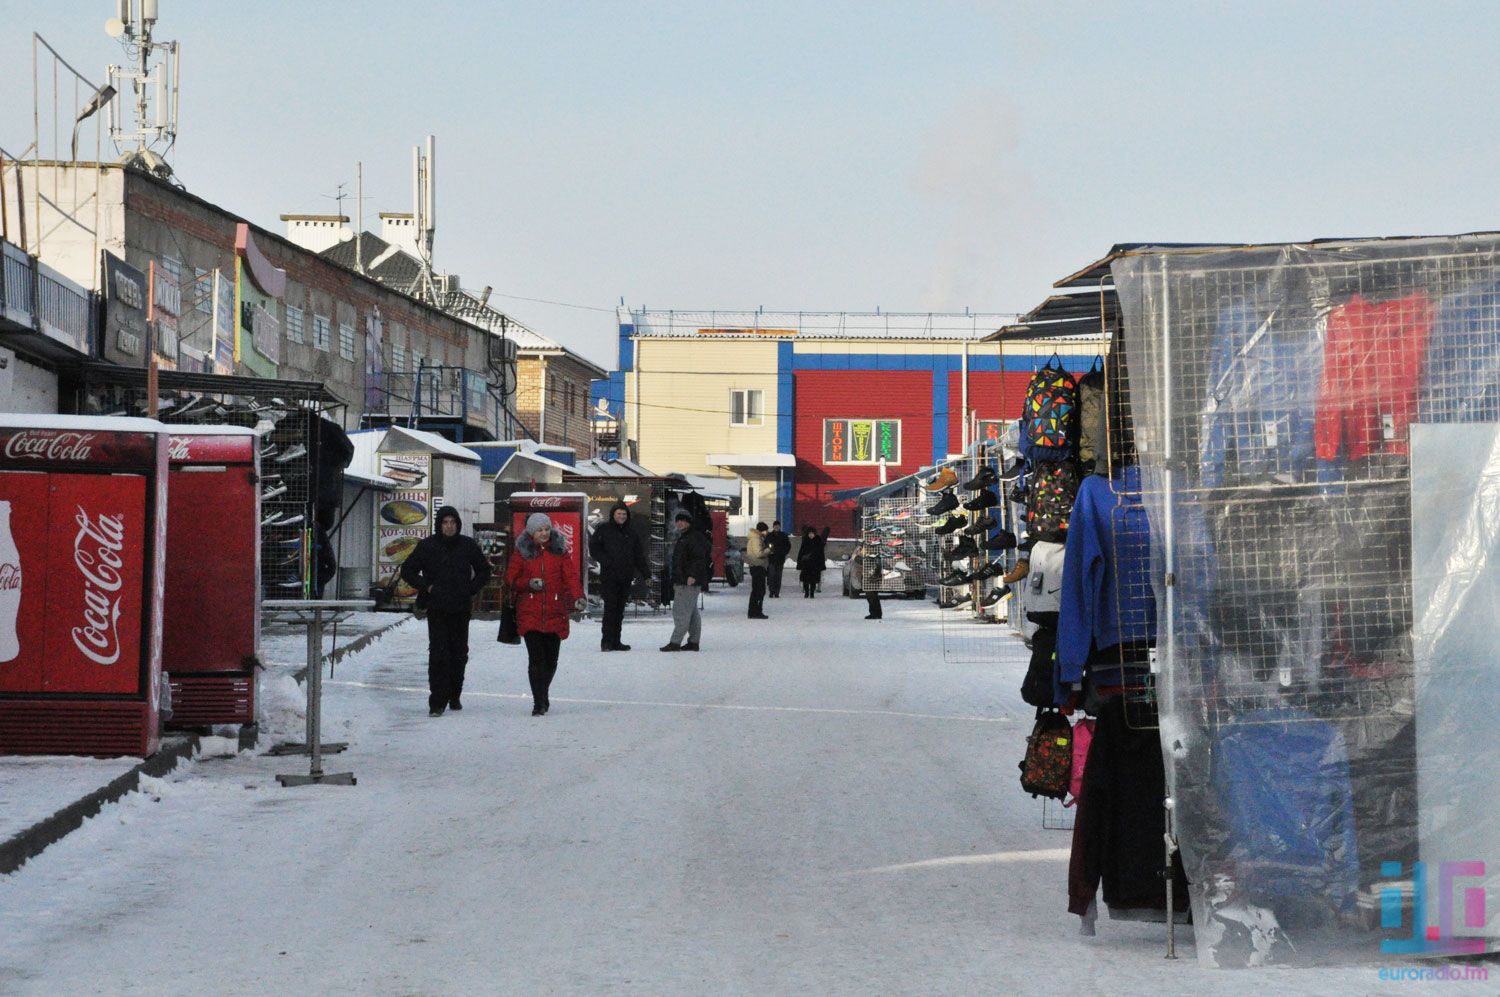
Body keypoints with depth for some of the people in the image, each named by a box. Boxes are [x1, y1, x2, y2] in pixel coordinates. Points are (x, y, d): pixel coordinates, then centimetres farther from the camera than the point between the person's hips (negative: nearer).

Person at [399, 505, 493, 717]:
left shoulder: (468, 546, 5)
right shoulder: (427, 546, 1)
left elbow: (484, 570, 18)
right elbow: (407, 570, 8)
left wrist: (471, 589, 3)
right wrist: (426, 587, -3)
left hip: (461, 610, 2)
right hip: (437, 608, -2)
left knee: (459, 653, 9)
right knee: (438, 654, -10)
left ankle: (454, 696, 23)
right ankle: (437, 701, -11)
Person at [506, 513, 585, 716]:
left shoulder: (559, 550, 7)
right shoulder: (522, 552, 5)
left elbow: (570, 576, 0)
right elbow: (511, 579, 7)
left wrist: (577, 597, -16)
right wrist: (528, 583, -13)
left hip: (555, 613, 2)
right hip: (529, 613, -2)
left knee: (551, 660, 7)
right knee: (536, 659, -11)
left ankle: (542, 695, 32)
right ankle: (539, 703, -7)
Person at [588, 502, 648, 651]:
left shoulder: (630, 533, 17)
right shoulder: (603, 529, 3)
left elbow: (638, 555, 19)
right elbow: (594, 548, -3)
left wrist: (646, 573, 11)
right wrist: (606, 561, -14)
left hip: (625, 577, 5)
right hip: (609, 577, -5)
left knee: (619, 610, 6)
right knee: (610, 608, -11)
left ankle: (615, 641, 10)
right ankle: (607, 641, -11)